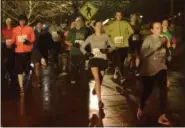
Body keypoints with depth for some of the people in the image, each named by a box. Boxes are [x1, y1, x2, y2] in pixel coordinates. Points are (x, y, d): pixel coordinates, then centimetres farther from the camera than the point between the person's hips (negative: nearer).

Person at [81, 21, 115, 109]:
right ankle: (99, 100, -21)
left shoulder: (105, 37, 4)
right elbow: (82, 47, 9)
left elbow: (113, 47, 4)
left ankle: (96, 88, 45)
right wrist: (86, 53, -10)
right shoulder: (91, 37, 4)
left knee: (100, 79, 10)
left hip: (103, 59, 1)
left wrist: (107, 50, -15)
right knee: (97, 78, -18)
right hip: (94, 59, -1)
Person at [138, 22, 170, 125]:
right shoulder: (148, 39, -10)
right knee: (147, 91, 11)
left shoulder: (163, 39, 2)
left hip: (161, 68, 3)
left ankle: (162, 116, -7)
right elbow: (143, 54, -25)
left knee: (163, 91, -13)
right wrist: (156, 46, -28)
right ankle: (141, 109, 41)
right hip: (149, 69, -3)